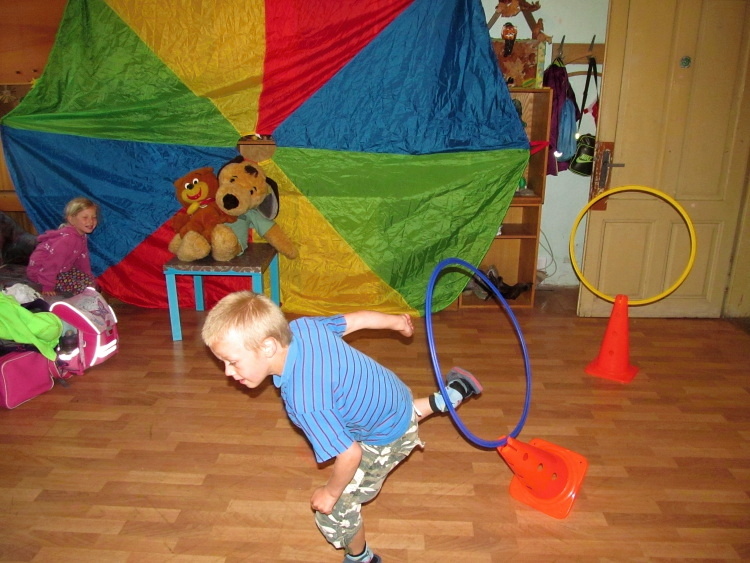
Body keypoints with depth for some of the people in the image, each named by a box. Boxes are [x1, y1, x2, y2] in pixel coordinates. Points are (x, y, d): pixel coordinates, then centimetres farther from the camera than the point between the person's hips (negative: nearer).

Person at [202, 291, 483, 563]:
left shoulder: (304, 402, -42)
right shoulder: (301, 326, -21)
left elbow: (350, 455, -34)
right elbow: (358, 318, -6)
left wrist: (331, 492, -13)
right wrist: (397, 321, 14)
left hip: (386, 439, -7)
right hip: (394, 395, 7)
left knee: (334, 511, 10)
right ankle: (451, 394, 46)